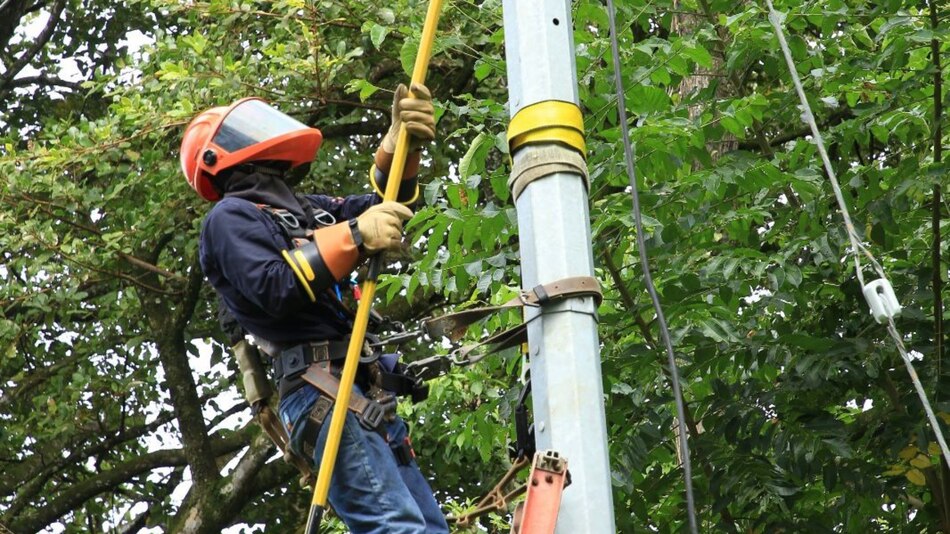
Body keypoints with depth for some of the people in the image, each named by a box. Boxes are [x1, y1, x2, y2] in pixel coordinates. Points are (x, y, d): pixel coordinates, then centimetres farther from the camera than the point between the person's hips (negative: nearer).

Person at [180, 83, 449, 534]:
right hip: (320, 390, -9)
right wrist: (353, 237, -15)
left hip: (364, 390, 9)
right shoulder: (229, 217, 2)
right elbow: (276, 289, -14)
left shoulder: (309, 209, 27)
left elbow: (384, 206, 21)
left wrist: (403, 141, 5)